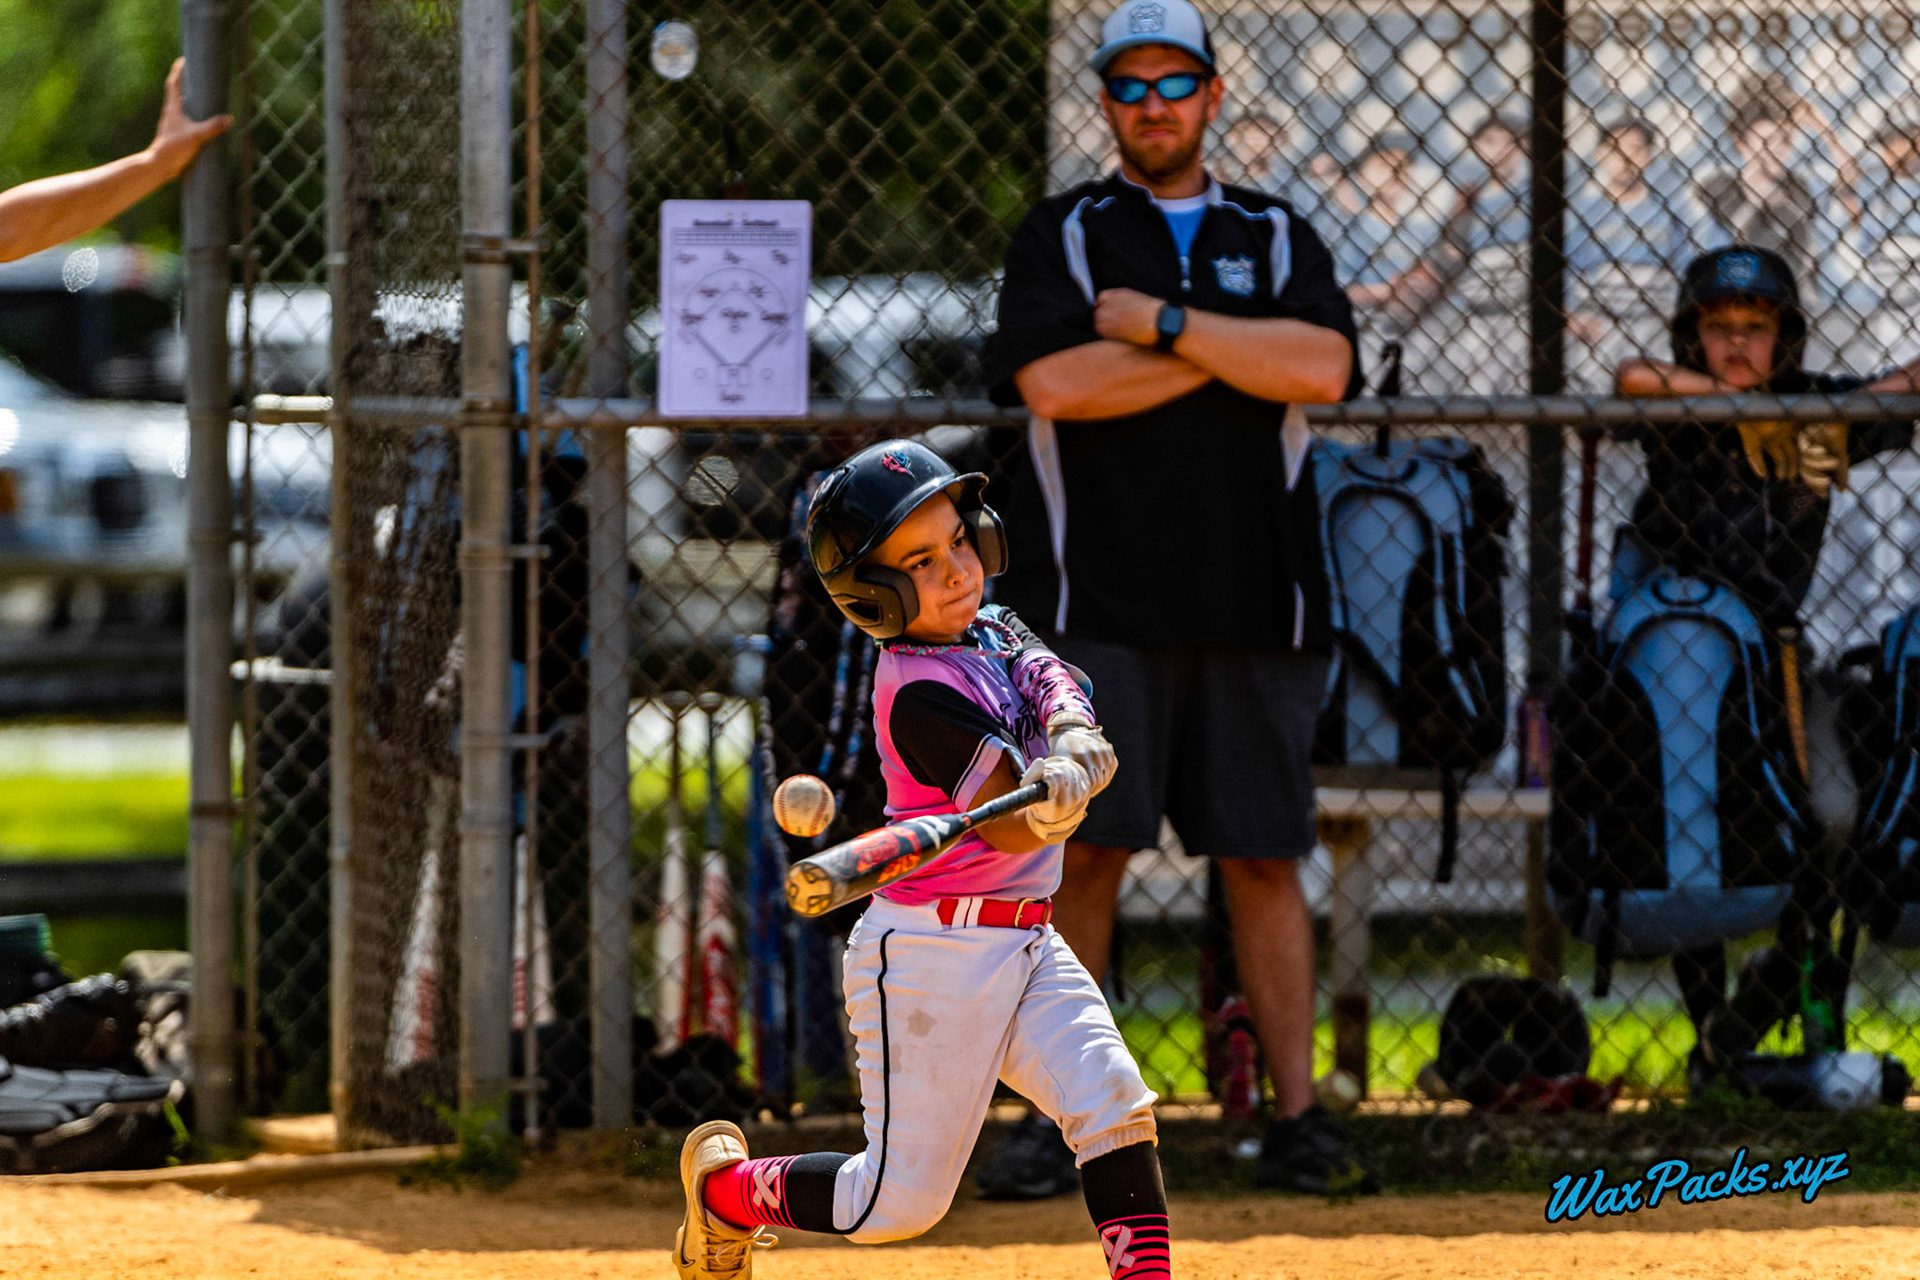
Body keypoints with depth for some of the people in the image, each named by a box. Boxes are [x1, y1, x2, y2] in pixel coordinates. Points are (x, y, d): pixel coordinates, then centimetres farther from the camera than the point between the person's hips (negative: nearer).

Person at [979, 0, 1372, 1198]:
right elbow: (1053, 383, -10)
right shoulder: (1062, 236, 8)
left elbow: (1324, 369, -6)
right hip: (1098, 601, -2)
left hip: (1251, 604, 2)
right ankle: (1059, 1116, -2)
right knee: (1083, 852, -5)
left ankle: (1298, 1112, 6)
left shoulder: (1277, 237, 13)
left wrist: (1166, 324, -8)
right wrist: (1235, 349, -6)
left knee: (1265, 858, 3)